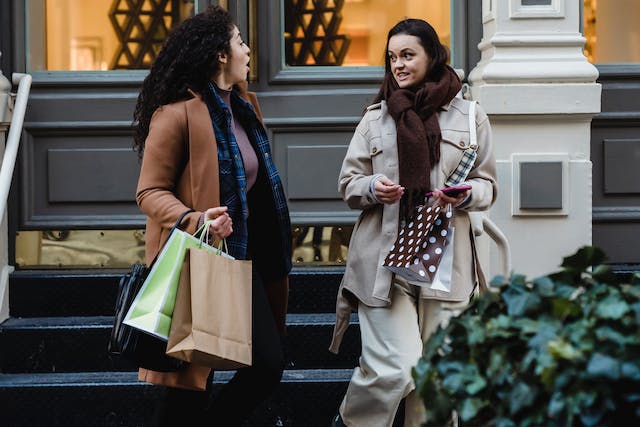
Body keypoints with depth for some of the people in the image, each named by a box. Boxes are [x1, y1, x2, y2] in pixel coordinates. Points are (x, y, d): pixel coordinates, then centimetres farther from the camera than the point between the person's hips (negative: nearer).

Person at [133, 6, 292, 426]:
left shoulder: (244, 107, 13)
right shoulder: (177, 113, -13)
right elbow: (150, 191, -13)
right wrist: (193, 220, -30)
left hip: (242, 258, 8)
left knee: (269, 364, 2)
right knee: (191, 380, 0)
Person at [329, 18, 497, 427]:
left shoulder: (469, 117, 9)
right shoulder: (376, 117, 11)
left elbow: (488, 185, 12)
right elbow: (348, 182, 13)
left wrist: (465, 195, -11)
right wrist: (373, 188, -10)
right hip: (384, 259, -1)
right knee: (395, 369, -10)